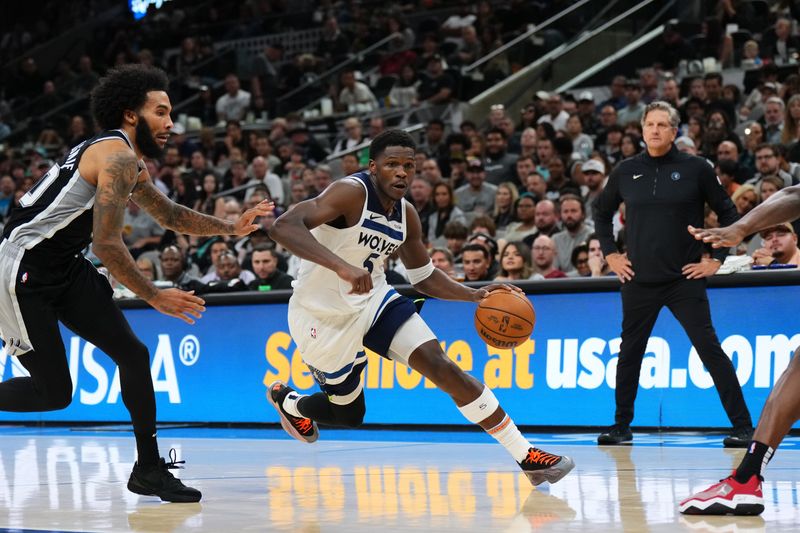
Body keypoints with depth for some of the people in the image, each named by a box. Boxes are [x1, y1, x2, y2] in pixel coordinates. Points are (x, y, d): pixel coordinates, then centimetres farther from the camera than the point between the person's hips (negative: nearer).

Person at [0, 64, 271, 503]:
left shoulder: (131, 164, 14)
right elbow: (107, 243, -23)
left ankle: (149, 469, 8)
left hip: (65, 270, 10)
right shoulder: (118, 157, -18)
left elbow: (171, 216, 28)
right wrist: (154, 297, -16)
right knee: (54, 392, -8)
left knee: (133, 355, 2)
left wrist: (232, 228, 15)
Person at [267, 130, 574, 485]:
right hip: (323, 316, -5)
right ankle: (285, 399, 45)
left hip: (372, 299, 5)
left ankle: (526, 456, -12)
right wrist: (341, 266, -50)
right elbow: (283, 227, -38)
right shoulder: (352, 193, -24)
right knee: (349, 413, 9)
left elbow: (424, 277, 14)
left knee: (441, 367, -13)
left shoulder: (406, 215, -1)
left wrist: (476, 295, -2)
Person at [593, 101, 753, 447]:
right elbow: (602, 212, 21)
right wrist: (610, 254, 12)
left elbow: (728, 213, 4)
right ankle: (621, 427, 23)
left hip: (685, 280, -3)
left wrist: (716, 259, -1)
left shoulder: (695, 169, -2)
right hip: (638, 281, 3)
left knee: (710, 350, -8)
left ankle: (743, 428, -6)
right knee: (629, 353, 10)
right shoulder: (626, 171, 6)